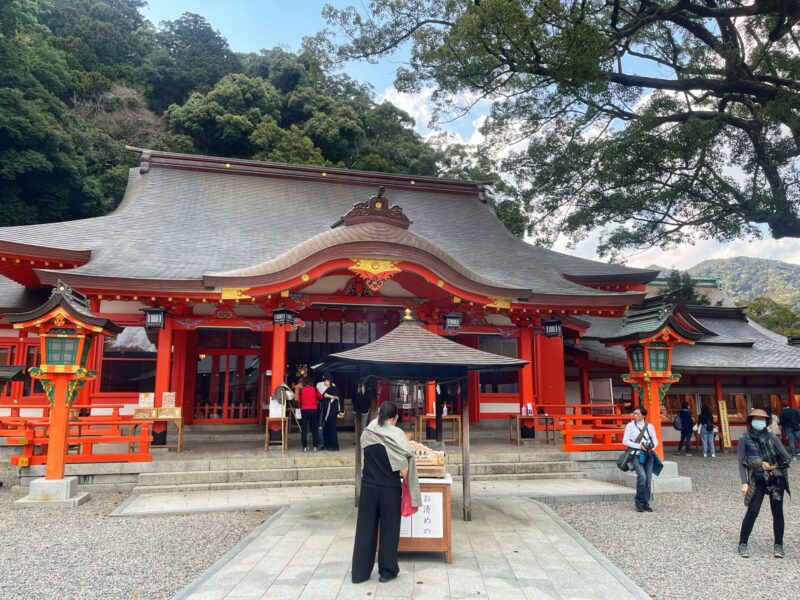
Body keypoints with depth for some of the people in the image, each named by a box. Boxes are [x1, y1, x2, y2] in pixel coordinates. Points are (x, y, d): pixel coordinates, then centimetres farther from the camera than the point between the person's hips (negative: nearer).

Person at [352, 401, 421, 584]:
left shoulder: (366, 433, 0)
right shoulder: (397, 433, -11)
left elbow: (363, 460, 9)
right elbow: (404, 465, -13)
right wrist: (407, 482, 2)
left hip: (368, 487, 3)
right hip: (390, 489, -3)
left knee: (365, 529, 11)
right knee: (389, 530, 10)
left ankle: (360, 572, 17)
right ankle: (387, 571, 19)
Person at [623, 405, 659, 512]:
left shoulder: (649, 426, 8)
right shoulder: (630, 425, 1)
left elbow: (655, 439, 14)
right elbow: (625, 441, -2)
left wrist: (653, 446, -7)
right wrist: (639, 446, -12)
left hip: (648, 455, 3)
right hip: (636, 455, -3)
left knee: (648, 479, 0)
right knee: (642, 477, -18)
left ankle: (646, 503, 14)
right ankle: (639, 502, -2)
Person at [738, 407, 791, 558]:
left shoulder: (772, 437, 4)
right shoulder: (745, 439, 1)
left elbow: (787, 458, 4)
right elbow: (741, 462, 0)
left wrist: (773, 467, -10)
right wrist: (744, 482, -6)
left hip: (776, 480, 2)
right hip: (757, 480, -2)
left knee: (777, 512, 6)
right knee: (752, 512, -5)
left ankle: (778, 545, 21)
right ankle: (743, 544, 7)